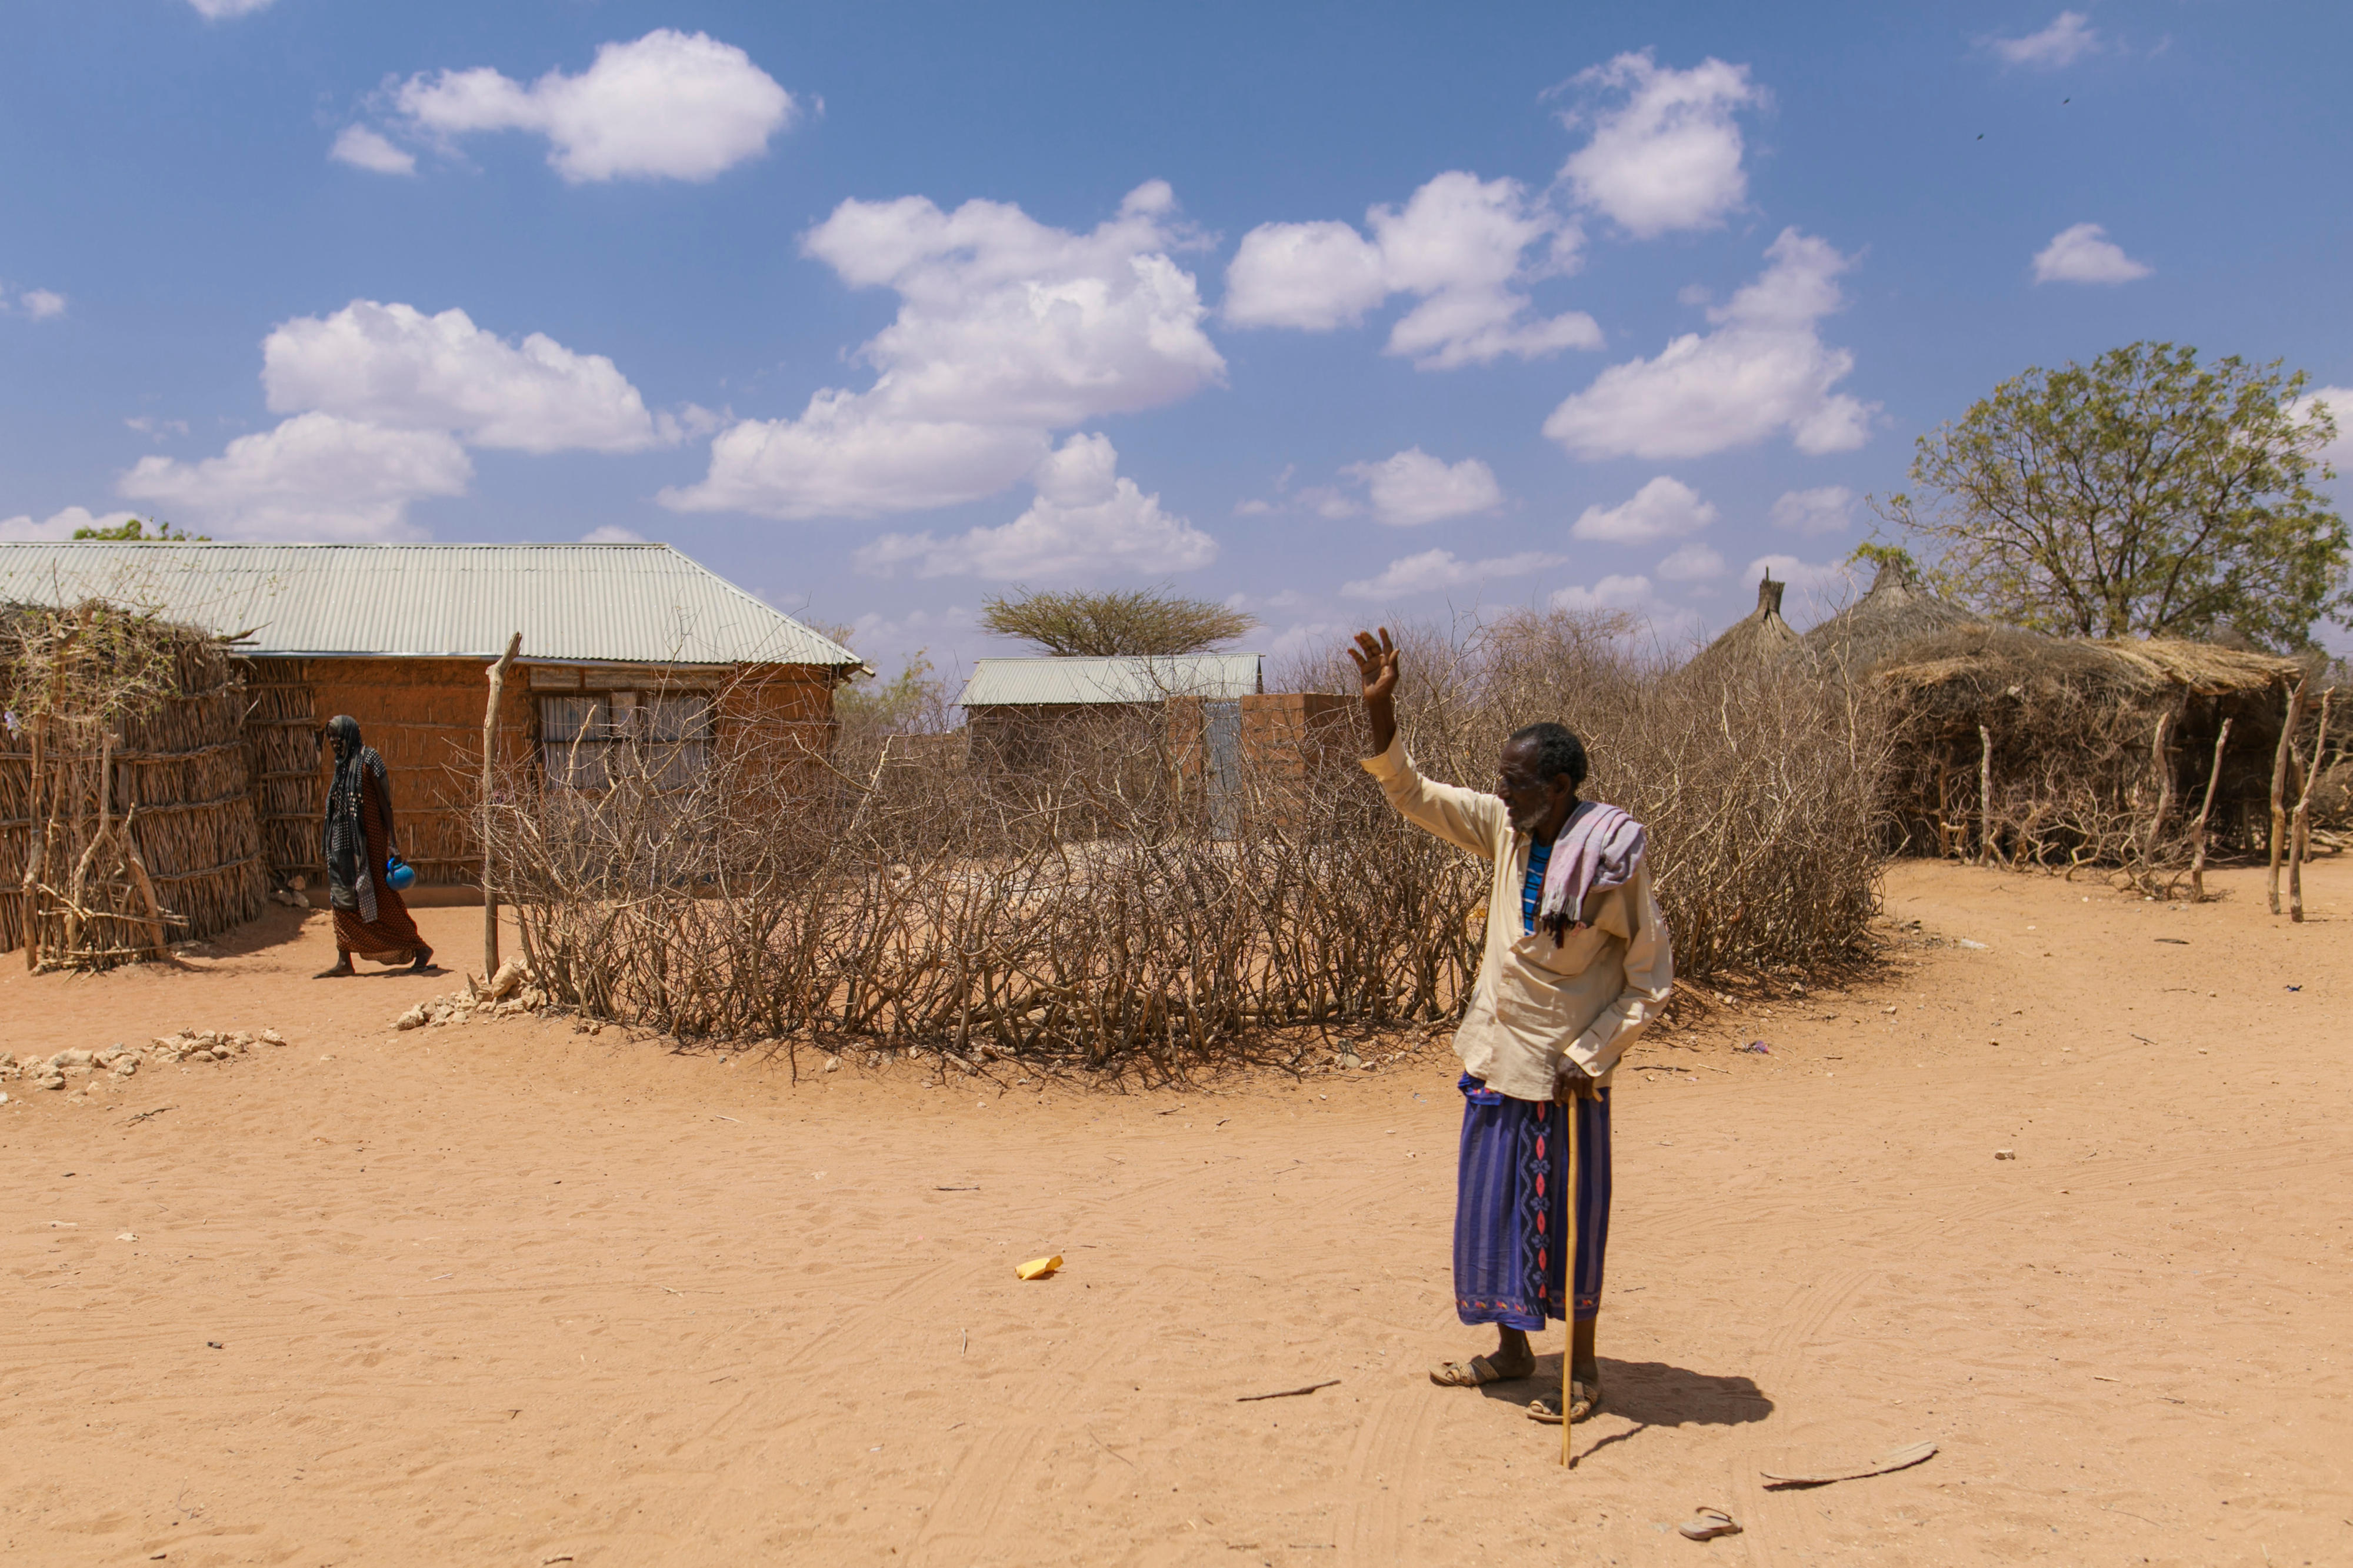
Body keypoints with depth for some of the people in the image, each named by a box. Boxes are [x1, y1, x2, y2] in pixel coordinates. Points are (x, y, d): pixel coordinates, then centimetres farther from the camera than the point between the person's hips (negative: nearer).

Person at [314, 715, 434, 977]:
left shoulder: (368, 759, -10)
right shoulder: (342, 764, 12)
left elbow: (385, 802, -12)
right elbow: (337, 807, 17)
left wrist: (392, 843, -17)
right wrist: (327, 840, 16)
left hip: (368, 841, -8)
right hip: (345, 841, 8)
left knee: (381, 898, -4)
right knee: (343, 899, 5)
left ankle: (420, 949, 4)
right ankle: (344, 961, 9)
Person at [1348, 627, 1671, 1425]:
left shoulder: (1609, 861, -19)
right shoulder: (1506, 829, -2)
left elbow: (1651, 980, -12)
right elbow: (1413, 795, 3)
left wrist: (1588, 1057, -16)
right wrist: (1380, 709, -10)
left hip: (1563, 1071, -7)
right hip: (1496, 1060, 7)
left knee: (1566, 1219, 6)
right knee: (1492, 1208, 16)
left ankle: (1582, 1370, 23)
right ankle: (1513, 1349, 34)